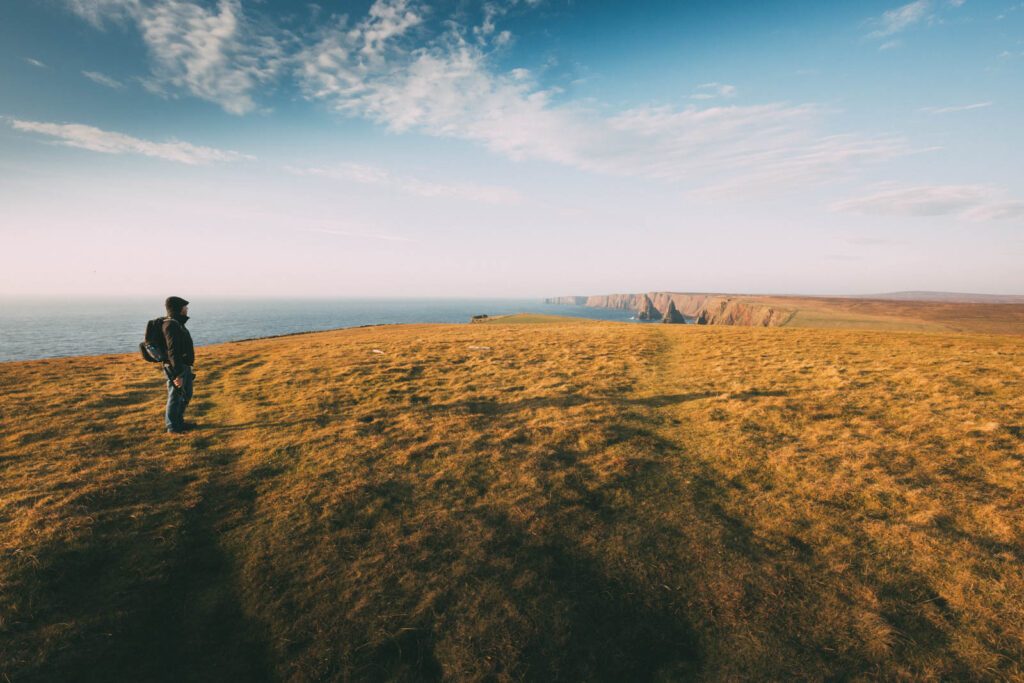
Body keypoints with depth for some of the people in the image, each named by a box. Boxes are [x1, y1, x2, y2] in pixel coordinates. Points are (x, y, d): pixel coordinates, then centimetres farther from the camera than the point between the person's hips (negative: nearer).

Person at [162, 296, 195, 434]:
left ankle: (179, 421, 34)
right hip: (175, 368, -10)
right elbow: (173, 352, -23)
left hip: (184, 366, 10)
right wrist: (177, 374, -24)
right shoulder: (171, 325, -19)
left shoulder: (178, 323, 12)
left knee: (186, 395, 20)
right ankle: (172, 427, 16)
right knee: (175, 397, 3)